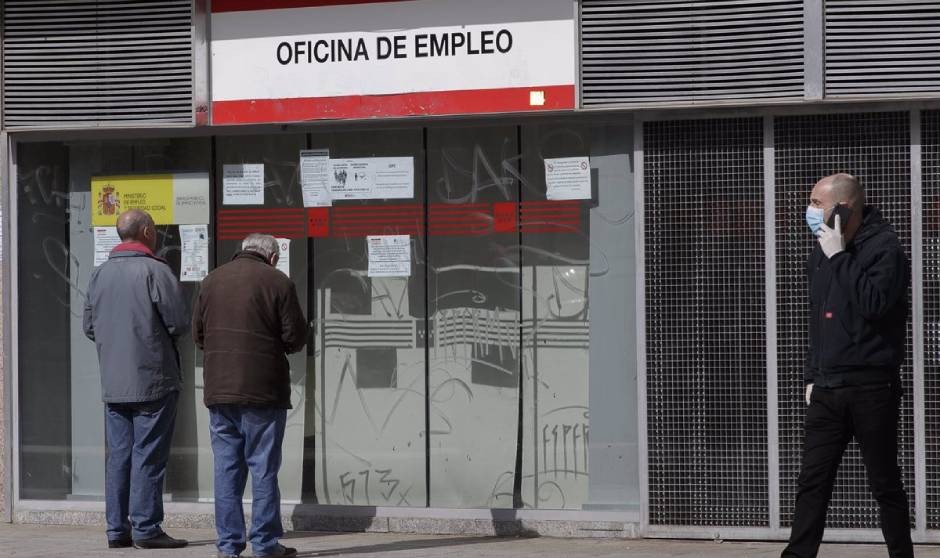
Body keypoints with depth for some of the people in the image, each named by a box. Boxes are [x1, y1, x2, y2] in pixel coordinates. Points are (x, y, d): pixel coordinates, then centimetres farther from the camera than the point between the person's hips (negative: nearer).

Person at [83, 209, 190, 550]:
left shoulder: (100, 274, 9)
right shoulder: (154, 270, -11)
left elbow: (90, 327, 12)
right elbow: (180, 322, -12)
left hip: (113, 382, 6)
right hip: (153, 379, -6)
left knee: (119, 455, 10)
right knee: (148, 456, -3)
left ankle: (117, 528, 12)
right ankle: (146, 528, -2)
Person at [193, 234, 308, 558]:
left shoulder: (212, 280, 9)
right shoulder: (277, 282, -5)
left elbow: (197, 334, 11)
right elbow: (296, 337, -6)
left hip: (219, 389, 4)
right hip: (263, 390, -4)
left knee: (226, 467, 8)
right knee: (263, 467, 1)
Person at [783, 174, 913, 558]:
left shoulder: (883, 246, -10)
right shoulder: (821, 252, 13)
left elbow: (874, 303, -26)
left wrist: (840, 257, -19)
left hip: (871, 388, -6)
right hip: (827, 389, 6)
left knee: (885, 484, 3)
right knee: (812, 483, 3)